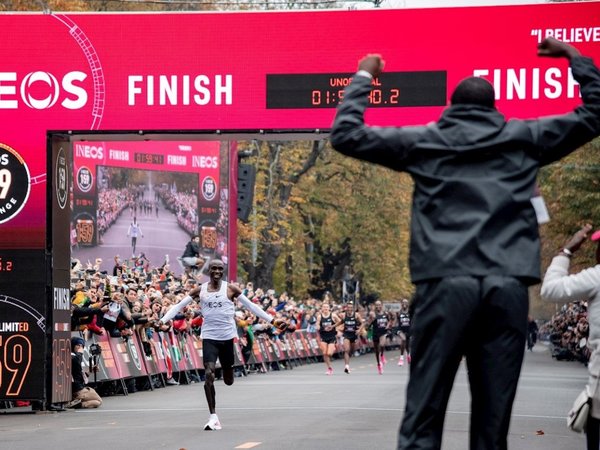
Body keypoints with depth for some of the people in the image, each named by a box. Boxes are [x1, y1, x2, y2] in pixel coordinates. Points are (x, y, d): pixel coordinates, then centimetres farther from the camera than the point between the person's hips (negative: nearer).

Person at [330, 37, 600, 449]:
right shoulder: (523, 137, 15)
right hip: (508, 285, 1)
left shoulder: (424, 141, 13)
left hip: (446, 282, -1)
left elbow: (346, 134, 16)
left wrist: (363, 78, 29)